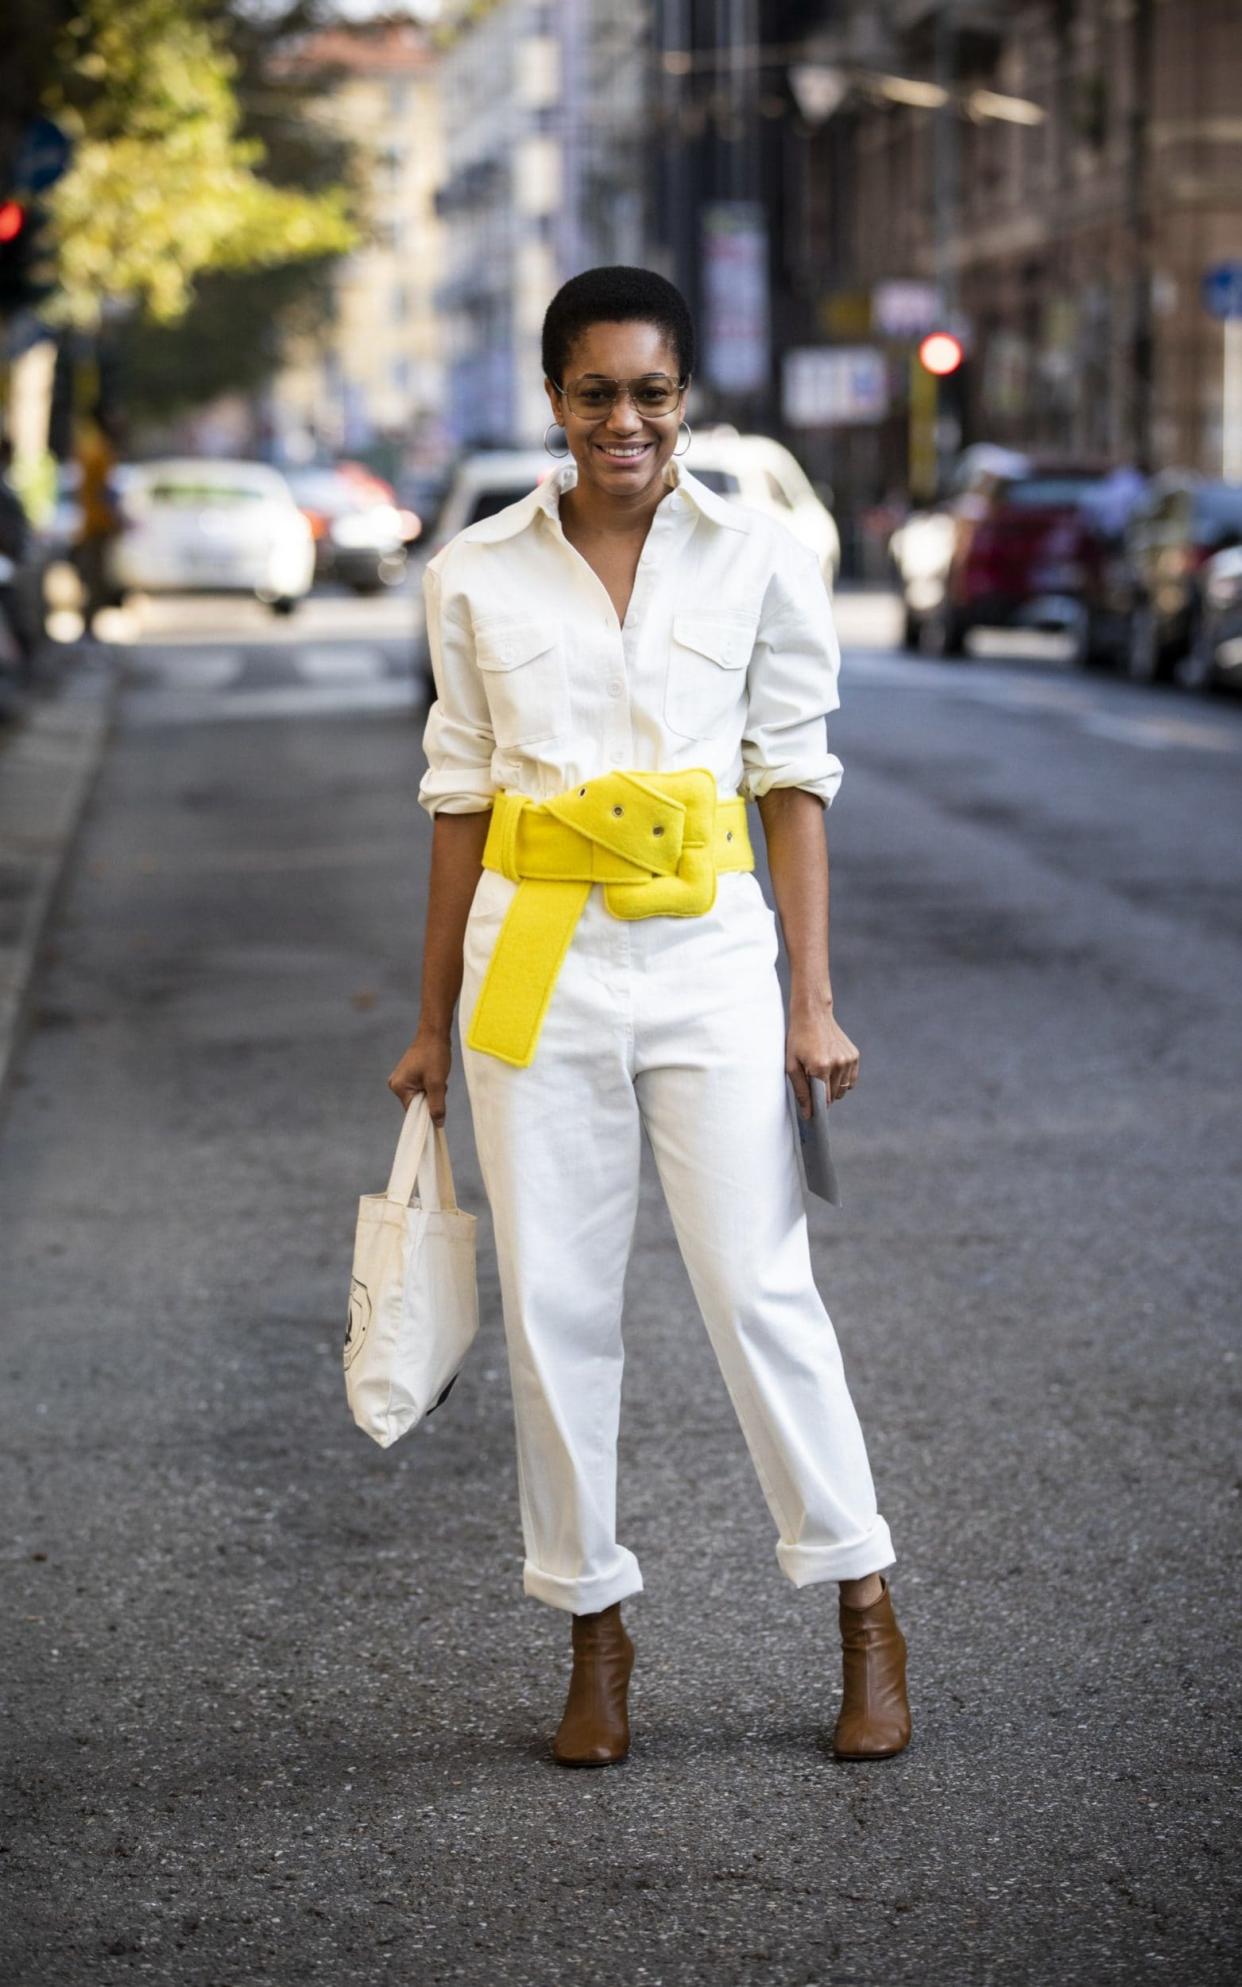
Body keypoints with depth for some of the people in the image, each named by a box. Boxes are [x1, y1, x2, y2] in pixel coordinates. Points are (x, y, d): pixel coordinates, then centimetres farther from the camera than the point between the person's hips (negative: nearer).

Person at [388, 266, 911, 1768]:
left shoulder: (760, 563, 1)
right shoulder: (476, 577, 4)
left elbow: (794, 780, 3)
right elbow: (462, 797, 9)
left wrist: (813, 1000, -2)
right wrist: (434, 1021, 10)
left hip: (709, 956, -1)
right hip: (536, 964, 2)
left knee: (758, 1290, -1)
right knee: (552, 1304, 4)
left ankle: (865, 1613, 14)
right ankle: (594, 1630, 18)